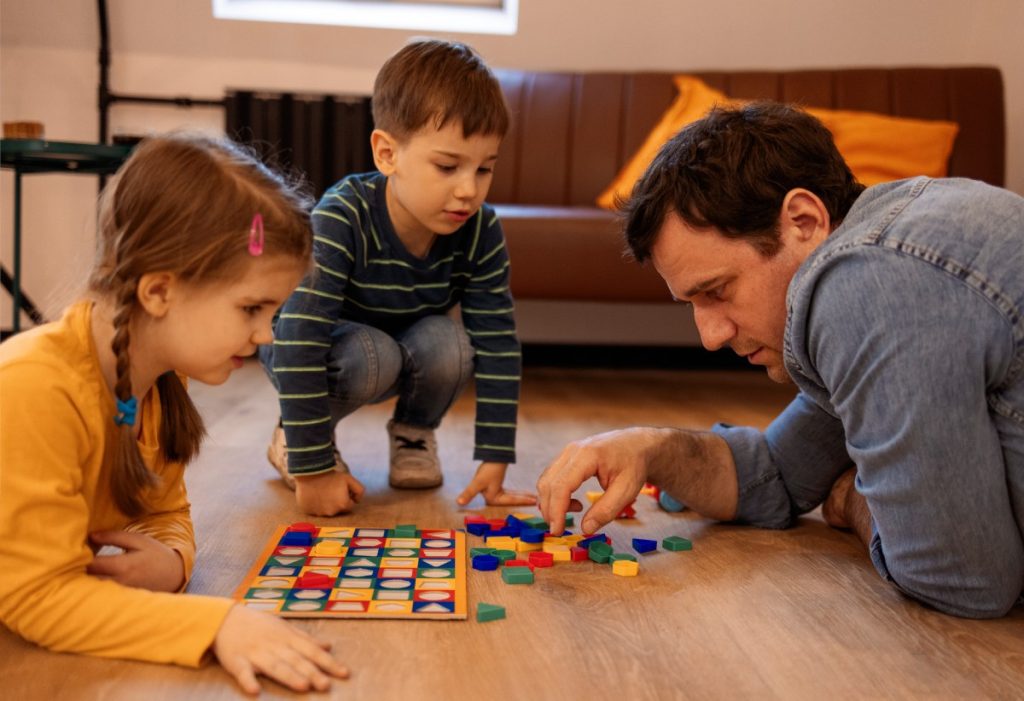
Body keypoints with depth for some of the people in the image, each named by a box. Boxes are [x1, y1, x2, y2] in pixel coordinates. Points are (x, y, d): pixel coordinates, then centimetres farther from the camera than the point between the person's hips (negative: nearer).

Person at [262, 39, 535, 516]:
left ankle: (413, 433, 3)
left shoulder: (481, 233, -23)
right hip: (317, 348, -3)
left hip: (409, 349, 4)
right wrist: (312, 470, -38)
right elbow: (299, 347, -39)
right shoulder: (341, 221, -36)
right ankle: (293, 437, -5)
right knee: (374, 356, -35)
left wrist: (494, 461, -23)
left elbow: (499, 348, -21)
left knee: (450, 344, -28)